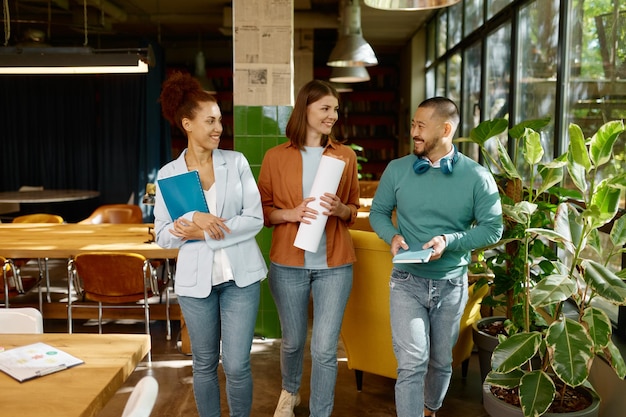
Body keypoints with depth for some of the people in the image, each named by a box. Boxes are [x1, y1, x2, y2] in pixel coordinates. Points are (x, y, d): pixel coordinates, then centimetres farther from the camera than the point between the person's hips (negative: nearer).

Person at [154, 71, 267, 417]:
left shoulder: (237, 162, -1)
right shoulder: (168, 174, 0)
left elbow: (255, 218, -7)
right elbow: (163, 236, -1)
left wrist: (204, 232, -14)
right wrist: (194, 217, -19)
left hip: (240, 275, 0)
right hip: (196, 279, 1)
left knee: (237, 365, 2)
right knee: (205, 363, 15)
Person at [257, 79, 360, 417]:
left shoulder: (345, 155, 3)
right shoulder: (276, 157, -1)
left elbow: (354, 209, 10)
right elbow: (263, 210, 2)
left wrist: (339, 209, -12)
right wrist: (291, 214, -17)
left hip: (334, 264, 0)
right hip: (288, 263, 0)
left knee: (325, 348, 0)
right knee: (293, 341, 17)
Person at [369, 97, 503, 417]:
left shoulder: (477, 176, -8)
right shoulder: (396, 170, -3)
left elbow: (493, 228, -6)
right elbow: (378, 212, 6)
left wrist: (449, 241, -21)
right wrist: (392, 236, -15)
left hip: (452, 283, 1)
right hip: (407, 280, -1)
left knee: (441, 362, 19)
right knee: (412, 363, -10)